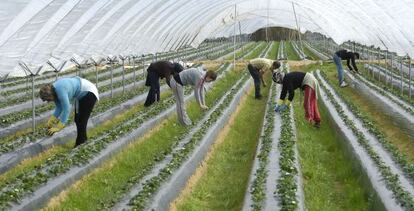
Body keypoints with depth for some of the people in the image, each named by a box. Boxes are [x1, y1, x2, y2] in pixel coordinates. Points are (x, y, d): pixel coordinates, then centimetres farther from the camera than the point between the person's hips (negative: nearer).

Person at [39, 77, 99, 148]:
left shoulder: (60, 91, -32)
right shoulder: (53, 91, -5)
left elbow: (66, 109, -33)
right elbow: (59, 108, 2)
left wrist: (58, 127, -31)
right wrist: (51, 121, -5)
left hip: (88, 93, -9)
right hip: (81, 94, 9)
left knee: (81, 120, -11)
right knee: (77, 120, 13)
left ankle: (79, 145, -7)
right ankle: (83, 139, 28)